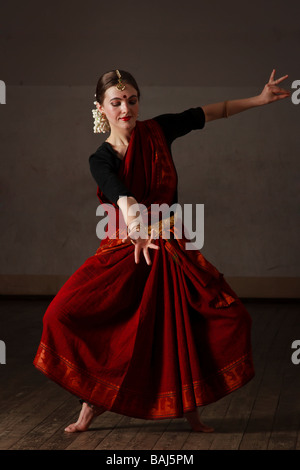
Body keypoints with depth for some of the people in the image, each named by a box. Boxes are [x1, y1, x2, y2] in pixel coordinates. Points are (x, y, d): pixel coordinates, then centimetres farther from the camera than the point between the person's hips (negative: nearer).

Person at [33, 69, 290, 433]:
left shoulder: (157, 131, -2)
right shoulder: (101, 160, -9)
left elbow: (210, 112, 11)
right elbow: (122, 197, -31)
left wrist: (259, 99, 9)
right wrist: (135, 228, -52)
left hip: (171, 250, 2)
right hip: (122, 250, -2)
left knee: (230, 319, -9)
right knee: (65, 314, -18)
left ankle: (188, 407, 8)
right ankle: (95, 398, 5)